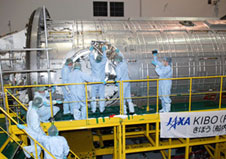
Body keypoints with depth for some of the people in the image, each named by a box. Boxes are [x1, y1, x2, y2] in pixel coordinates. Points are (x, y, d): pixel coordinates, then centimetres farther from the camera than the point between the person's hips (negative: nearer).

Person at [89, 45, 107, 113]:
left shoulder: (93, 63, -6)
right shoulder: (103, 63, -5)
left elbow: (91, 58, 13)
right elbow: (104, 58, 14)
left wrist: (91, 51, 29)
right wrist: (104, 51, 30)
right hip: (101, 82, 0)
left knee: (93, 96, 6)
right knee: (101, 96, 7)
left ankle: (93, 109, 8)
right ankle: (101, 109, 11)